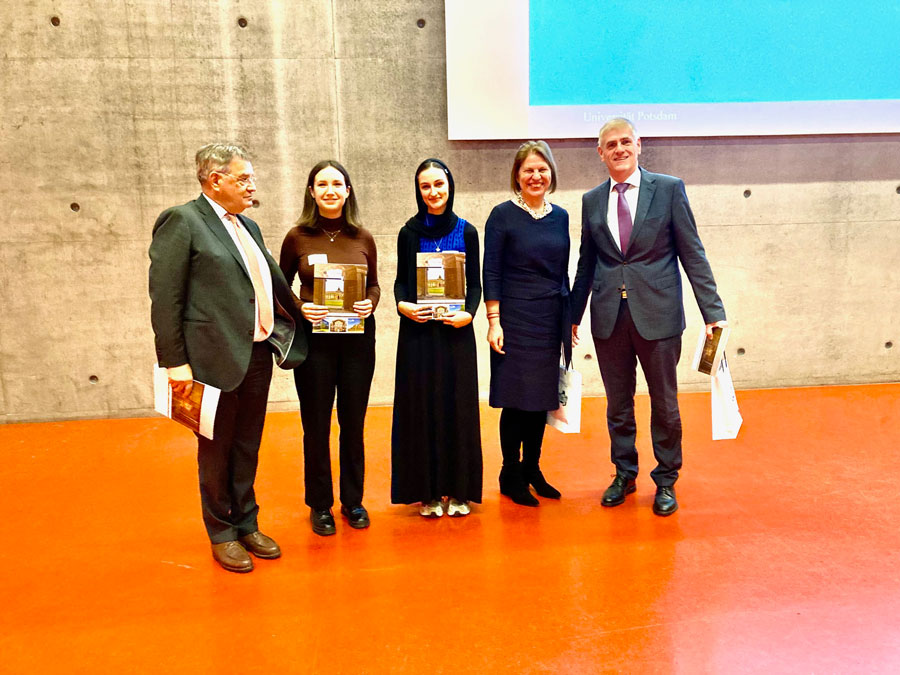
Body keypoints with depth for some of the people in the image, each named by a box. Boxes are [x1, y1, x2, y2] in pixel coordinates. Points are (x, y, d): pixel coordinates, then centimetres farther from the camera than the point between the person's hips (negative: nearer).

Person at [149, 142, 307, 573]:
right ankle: (222, 534, 24)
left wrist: (294, 323, 12)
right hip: (216, 358, -7)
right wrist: (175, 362, -16)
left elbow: (272, 283, 20)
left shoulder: (247, 227, 15)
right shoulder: (181, 221, -8)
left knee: (247, 448, 17)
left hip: (258, 353, 7)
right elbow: (165, 298, -13)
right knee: (217, 450, 8)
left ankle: (247, 524, 32)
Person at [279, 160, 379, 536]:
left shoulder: (362, 238, 2)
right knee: (316, 425, 7)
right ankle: (320, 504, 24)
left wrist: (370, 304, -9)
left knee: (353, 423, 10)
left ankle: (353, 500, 28)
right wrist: (300, 309, -13)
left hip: (357, 339, 2)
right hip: (313, 339, -1)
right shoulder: (298, 237, -2)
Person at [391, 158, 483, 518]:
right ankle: (427, 491, 14)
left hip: (456, 330, 0)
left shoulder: (466, 232, 5)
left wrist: (468, 313, -13)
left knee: (457, 406, 4)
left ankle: (458, 490, 17)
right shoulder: (409, 233, 5)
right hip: (418, 330, 0)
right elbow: (400, 280, 8)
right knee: (421, 407, 2)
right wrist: (403, 305, -13)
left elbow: (475, 284, 5)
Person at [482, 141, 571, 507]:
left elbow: (562, 271, 14)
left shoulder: (560, 216, 10)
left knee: (542, 398, 11)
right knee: (516, 399, 1)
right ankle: (511, 475, 16)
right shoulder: (503, 215, -5)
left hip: (551, 319, 5)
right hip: (515, 319, -5)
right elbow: (491, 273, -7)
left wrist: (570, 320, 12)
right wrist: (494, 321, -13)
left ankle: (532, 469, 26)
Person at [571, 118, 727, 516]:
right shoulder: (592, 201, 8)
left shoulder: (670, 189, 0)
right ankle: (624, 474, 31)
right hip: (608, 317, 3)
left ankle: (666, 481, 26)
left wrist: (712, 312, -7)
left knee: (664, 403, 8)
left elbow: (692, 254, -2)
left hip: (658, 314, -2)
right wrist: (573, 314, 15)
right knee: (618, 403, 13)